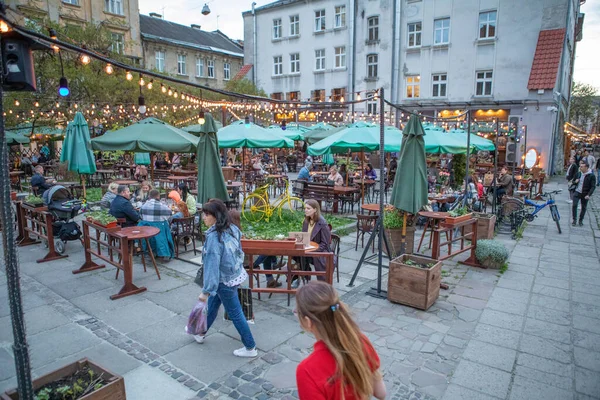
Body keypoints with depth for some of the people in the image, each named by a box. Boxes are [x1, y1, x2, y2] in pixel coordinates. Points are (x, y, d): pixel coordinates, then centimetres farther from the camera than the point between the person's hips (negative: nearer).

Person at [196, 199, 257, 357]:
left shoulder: (214, 236, -27)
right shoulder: (232, 229, -4)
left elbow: (212, 265, -27)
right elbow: (239, 252, 6)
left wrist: (206, 291, -20)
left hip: (225, 281, -8)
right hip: (235, 274, 8)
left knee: (235, 314, 8)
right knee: (212, 304, 26)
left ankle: (250, 348, 22)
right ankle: (201, 333, 47)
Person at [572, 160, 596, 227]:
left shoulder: (591, 176, -12)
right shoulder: (579, 174, 2)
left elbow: (593, 186, -13)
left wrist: (589, 195, -23)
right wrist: (575, 181, -6)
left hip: (585, 194, -3)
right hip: (577, 192, 3)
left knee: (584, 208, 8)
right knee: (574, 205, -7)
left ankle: (581, 221, 22)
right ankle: (574, 219, 6)